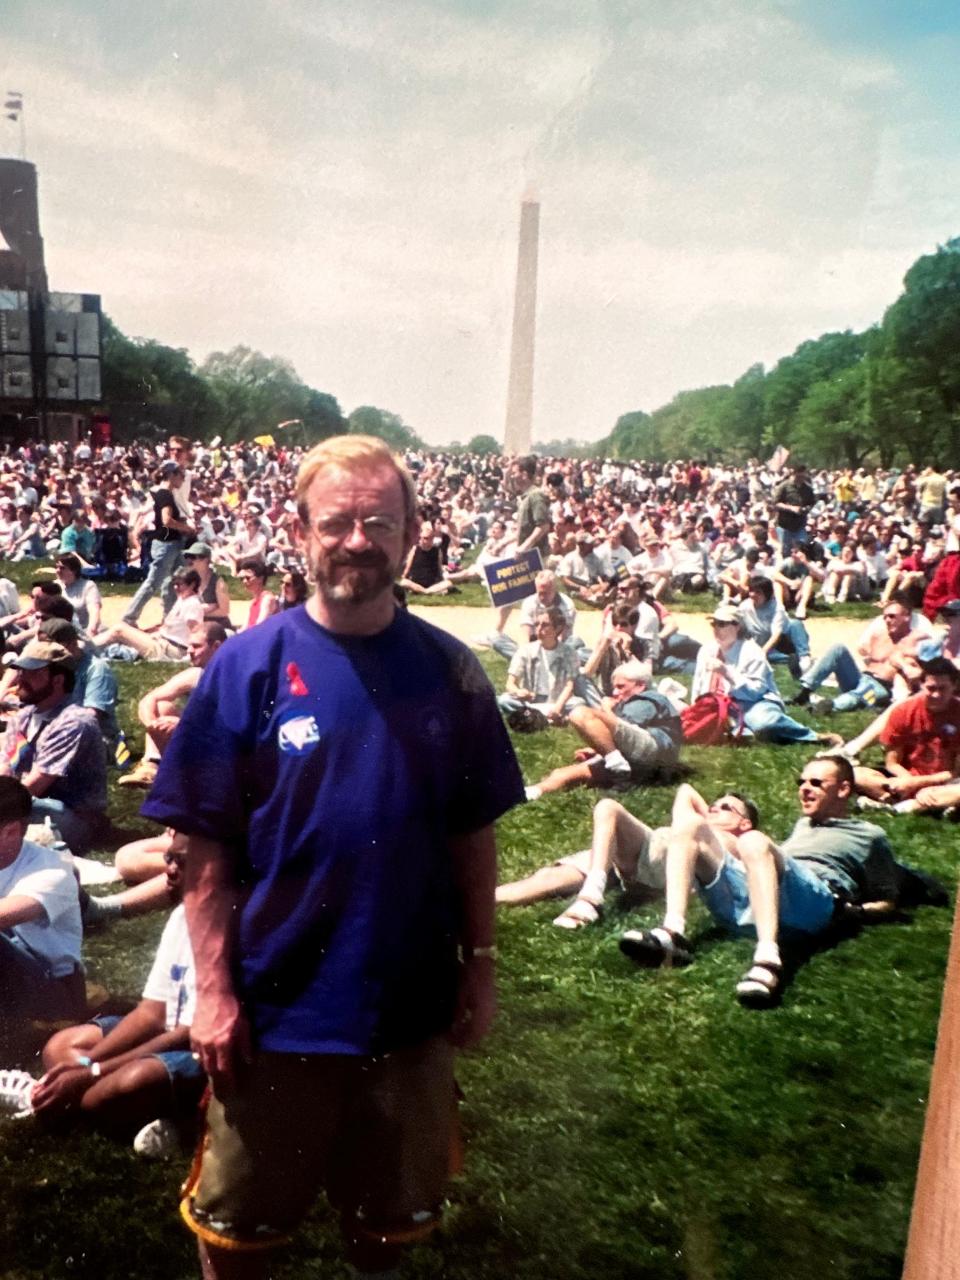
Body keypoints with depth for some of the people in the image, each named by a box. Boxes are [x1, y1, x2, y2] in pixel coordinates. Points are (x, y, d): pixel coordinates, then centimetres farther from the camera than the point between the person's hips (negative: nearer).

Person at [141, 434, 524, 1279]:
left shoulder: (449, 670, -5)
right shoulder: (249, 665, -11)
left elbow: (473, 835, 1)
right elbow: (207, 845, -9)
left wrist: (480, 966, 1)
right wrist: (214, 987, -11)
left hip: (411, 1005, 2)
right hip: (274, 1008, -1)